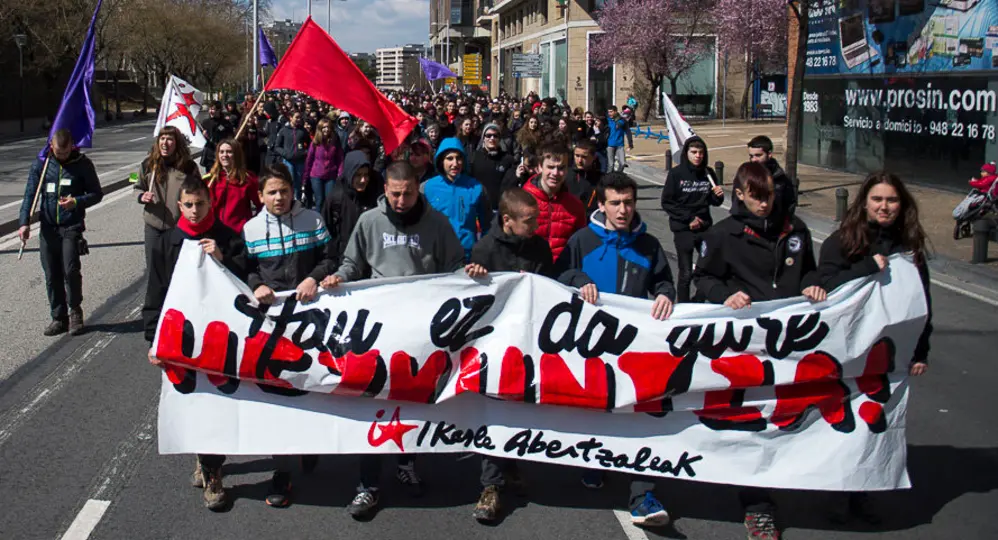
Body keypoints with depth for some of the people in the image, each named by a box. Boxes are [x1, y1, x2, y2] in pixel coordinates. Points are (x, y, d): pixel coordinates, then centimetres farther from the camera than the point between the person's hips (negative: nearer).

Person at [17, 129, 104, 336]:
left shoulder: (82, 164, 0)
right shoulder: (41, 163, 5)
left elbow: (96, 193, 4)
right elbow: (30, 194, 4)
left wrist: (77, 202, -15)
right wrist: (24, 222, -8)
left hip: (72, 227, -3)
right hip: (48, 227, 3)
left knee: (71, 270, -13)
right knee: (51, 274, 5)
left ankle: (75, 311, 9)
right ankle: (58, 318, 15)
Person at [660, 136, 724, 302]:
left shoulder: (708, 173, 3)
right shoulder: (676, 173, -7)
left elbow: (714, 202, 14)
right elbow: (666, 203, -6)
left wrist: (718, 195, -9)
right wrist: (688, 218, -11)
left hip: (705, 228, 3)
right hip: (683, 229, -3)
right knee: (686, 273, 0)